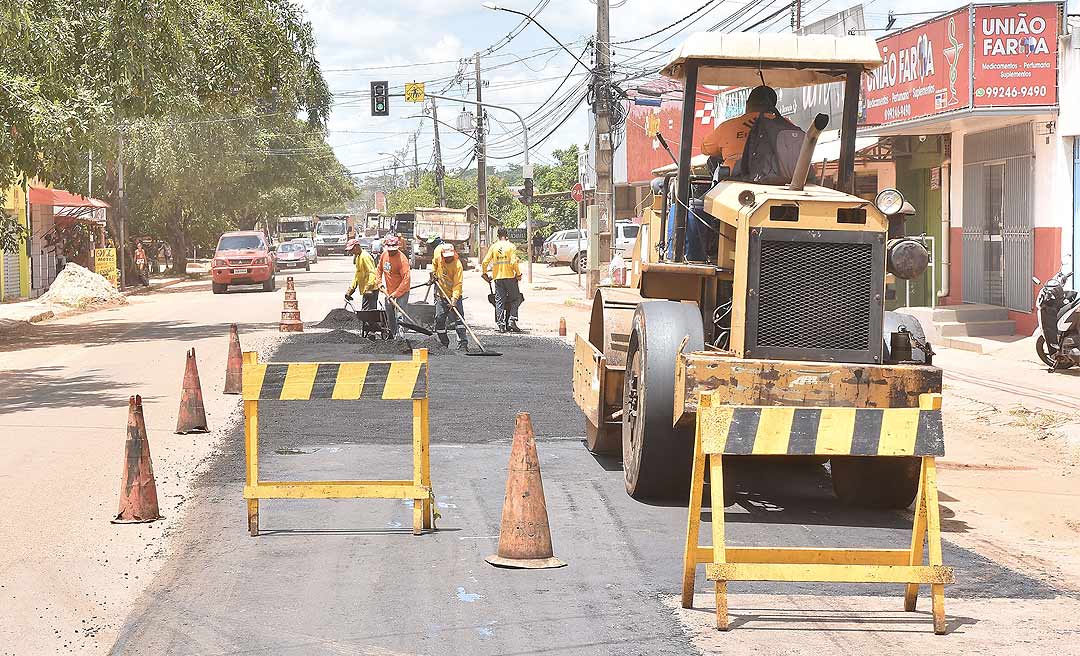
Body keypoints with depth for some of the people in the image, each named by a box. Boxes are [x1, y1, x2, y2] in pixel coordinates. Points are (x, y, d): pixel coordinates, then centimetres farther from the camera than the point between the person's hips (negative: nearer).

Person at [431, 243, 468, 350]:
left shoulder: (457, 265, -23)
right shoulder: (438, 256, -9)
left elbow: (457, 284, -26)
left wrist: (454, 299, -35)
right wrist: (433, 272, 8)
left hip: (454, 296, -4)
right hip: (441, 294, 4)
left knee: (458, 319, -11)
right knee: (439, 319, 4)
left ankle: (463, 344, -10)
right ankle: (443, 344, 16)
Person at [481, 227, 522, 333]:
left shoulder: (493, 247, 5)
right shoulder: (510, 246, -4)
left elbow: (485, 262, 1)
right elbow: (514, 262, -15)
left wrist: (484, 273, 14)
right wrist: (518, 274, -4)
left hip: (498, 277, 3)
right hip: (510, 276, -3)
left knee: (499, 301, 6)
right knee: (516, 299, 8)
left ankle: (501, 324, 3)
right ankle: (512, 320, -5)